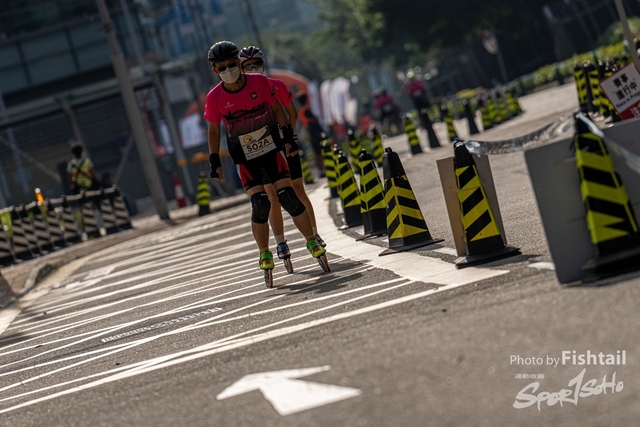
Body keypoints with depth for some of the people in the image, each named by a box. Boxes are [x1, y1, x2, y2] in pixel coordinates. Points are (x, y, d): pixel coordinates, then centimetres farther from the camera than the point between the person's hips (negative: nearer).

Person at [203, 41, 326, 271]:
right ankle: (264, 253, 4)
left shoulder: (259, 82, -11)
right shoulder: (215, 97, -11)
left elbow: (277, 109, 4)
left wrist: (288, 137, 0)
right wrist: (214, 162, -1)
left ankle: (312, 241, 6)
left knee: (288, 198, -10)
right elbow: (214, 130, 2)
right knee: (260, 204, -13)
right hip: (244, 158, 0)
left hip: (271, 149, 0)